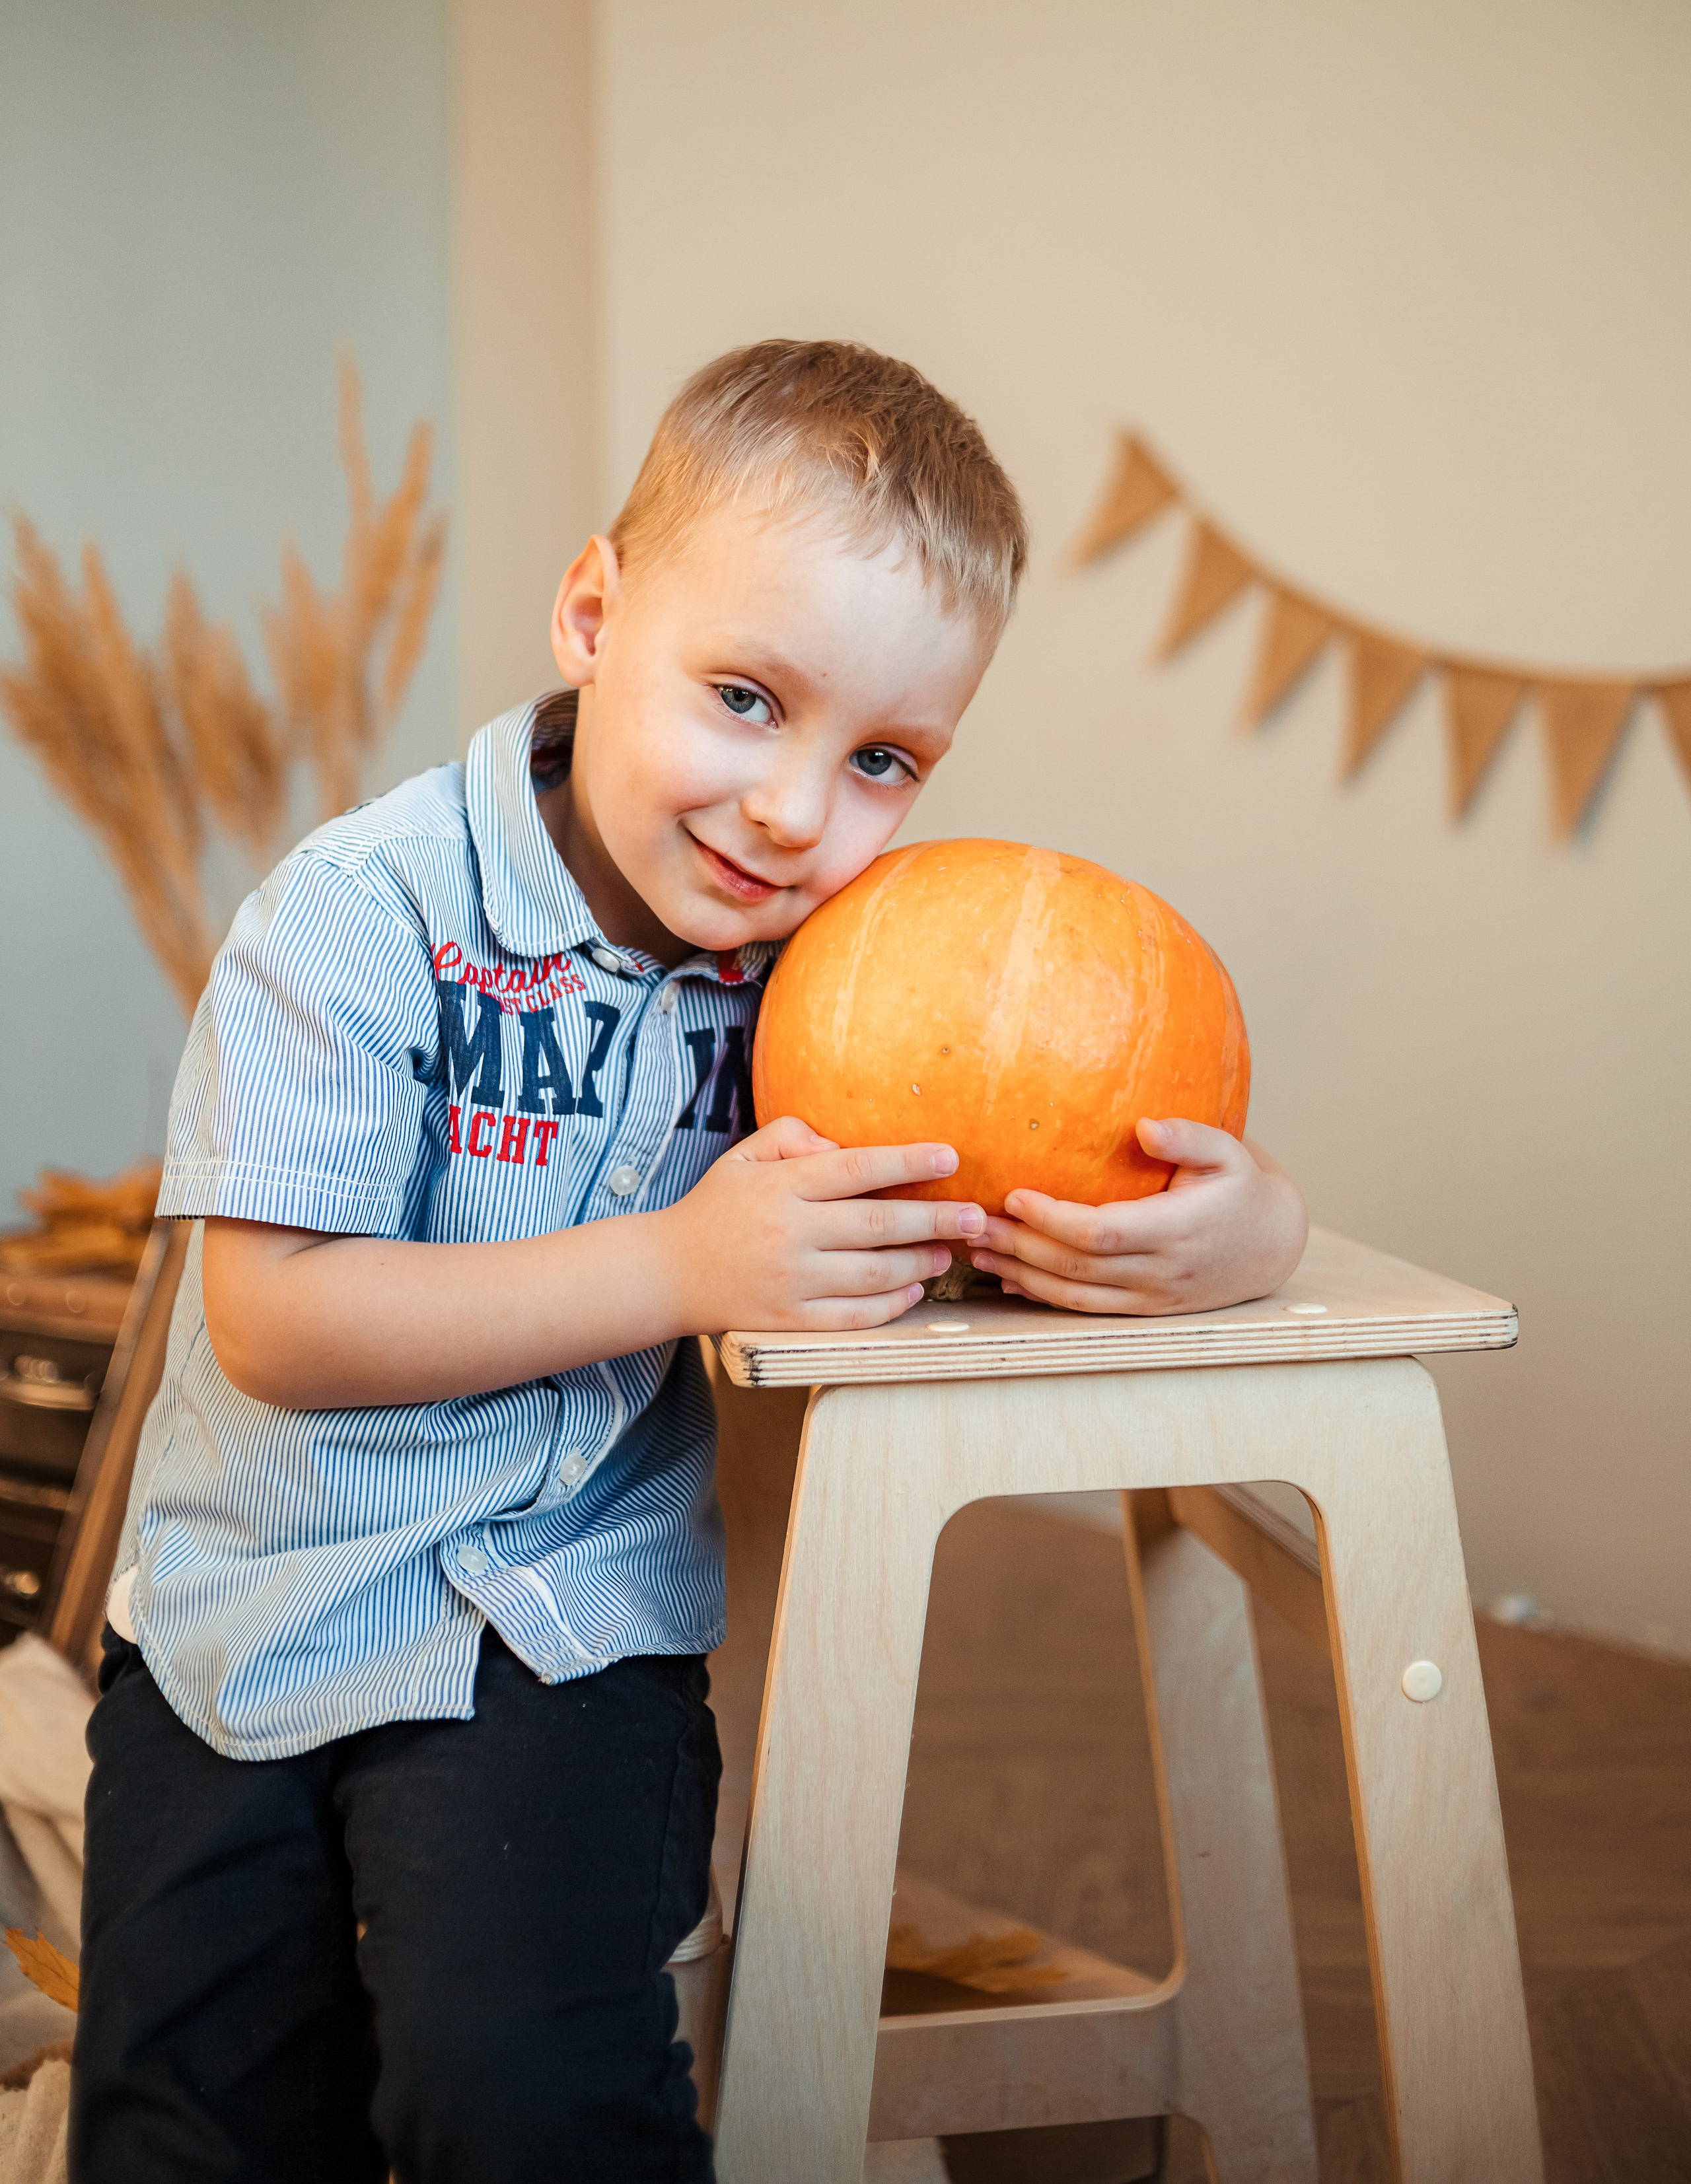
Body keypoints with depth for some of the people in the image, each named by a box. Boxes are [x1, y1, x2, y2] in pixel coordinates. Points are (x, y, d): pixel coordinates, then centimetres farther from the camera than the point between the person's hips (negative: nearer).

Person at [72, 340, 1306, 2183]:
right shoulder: (371, 911, -16)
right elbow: (275, 1320, -21)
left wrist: (1237, 1224, -28)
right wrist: (679, 1266, -28)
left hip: (554, 1633, 0)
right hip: (243, 1615, 0)